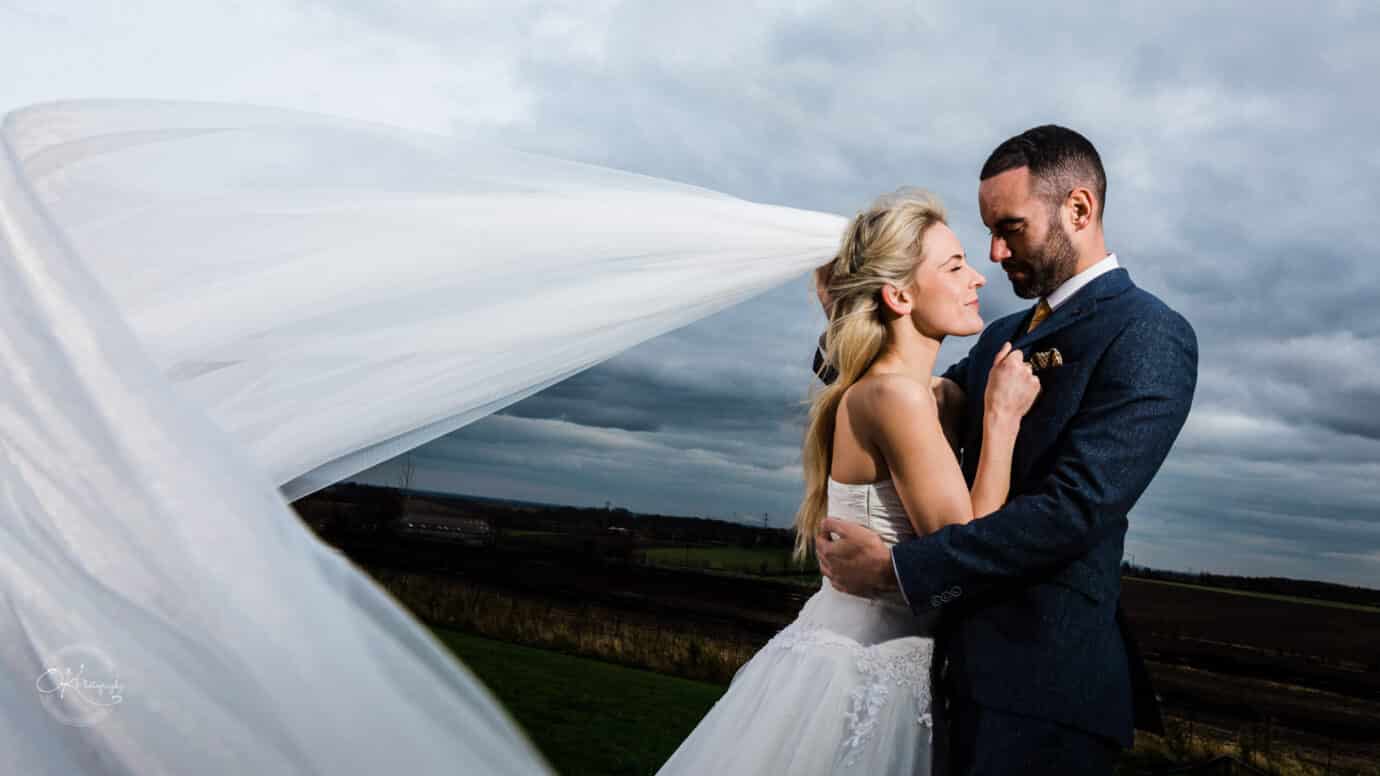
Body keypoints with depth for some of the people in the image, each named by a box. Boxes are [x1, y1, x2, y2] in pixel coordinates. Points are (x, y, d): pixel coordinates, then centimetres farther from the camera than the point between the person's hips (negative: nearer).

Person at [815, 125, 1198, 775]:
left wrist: (895, 569, -20)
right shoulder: (1003, 336, 15)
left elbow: (1075, 507, -21)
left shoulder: (1150, 335, -11)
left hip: (1043, 680, -7)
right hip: (971, 661, 7)